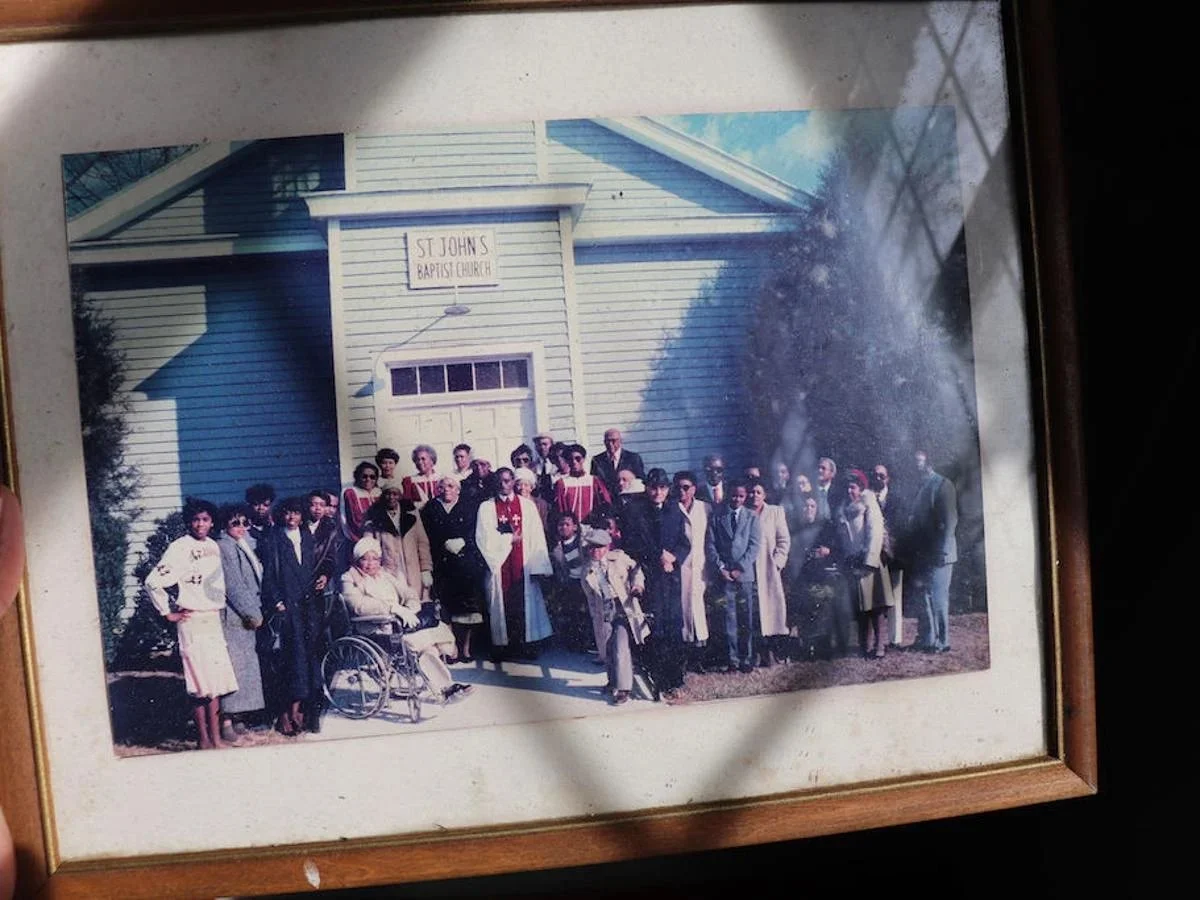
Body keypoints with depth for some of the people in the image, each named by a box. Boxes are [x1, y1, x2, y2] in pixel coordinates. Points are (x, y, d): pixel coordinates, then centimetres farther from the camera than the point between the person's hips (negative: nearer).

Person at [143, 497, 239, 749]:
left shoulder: (213, 547, 10)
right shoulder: (180, 548, -11)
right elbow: (153, 582, -16)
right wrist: (168, 613, -10)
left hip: (214, 619, 7)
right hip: (192, 622, -7)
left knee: (217, 681, 8)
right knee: (200, 683, -4)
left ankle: (216, 738, 16)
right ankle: (204, 740, 4)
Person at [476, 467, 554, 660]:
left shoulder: (527, 505, 7)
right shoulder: (486, 507, 5)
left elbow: (536, 536, 1)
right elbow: (484, 538, -3)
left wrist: (538, 565, -7)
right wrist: (510, 539, -4)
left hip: (522, 565, 1)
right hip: (498, 563, -1)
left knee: (523, 603, 0)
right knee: (500, 605, 1)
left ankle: (524, 644, 7)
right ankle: (501, 645, 7)